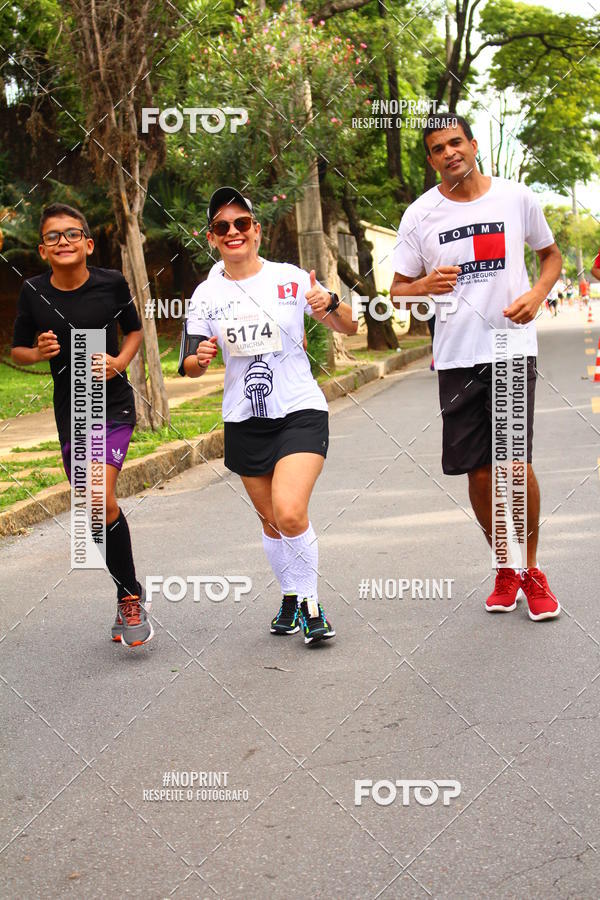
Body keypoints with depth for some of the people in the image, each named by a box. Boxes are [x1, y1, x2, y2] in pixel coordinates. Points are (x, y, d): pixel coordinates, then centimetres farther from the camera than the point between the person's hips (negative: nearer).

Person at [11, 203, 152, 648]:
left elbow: (134, 330, 10)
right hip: (70, 412, 3)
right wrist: (39, 352, -13)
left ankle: (130, 598, -2)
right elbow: (17, 351, 8)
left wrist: (120, 362, -9)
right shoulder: (34, 292, -3)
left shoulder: (112, 283, -7)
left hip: (114, 405, -3)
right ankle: (130, 596, 27)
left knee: (100, 497, -20)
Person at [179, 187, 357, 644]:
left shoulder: (291, 278, -4)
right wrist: (200, 357, -16)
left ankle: (310, 602, -1)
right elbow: (190, 366, 7)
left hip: (300, 412, -3)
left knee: (290, 513, -20)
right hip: (244, 421, 3)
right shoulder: (206, 294, 3)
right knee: (271, 520, 13)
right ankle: (290, 597, 34)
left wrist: (330, 304, -19)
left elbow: (350, 328, 2)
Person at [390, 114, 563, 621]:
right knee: (478, 470, 4)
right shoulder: (420, 214, 4)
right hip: (456, 356, 2)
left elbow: (551, 254, 17)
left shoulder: (516, 198, 3)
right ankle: (506, 570, 24)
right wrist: (426, 286, -15)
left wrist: (537, 294, -3)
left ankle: (531, 569, 10)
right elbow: (399, 291, 8)